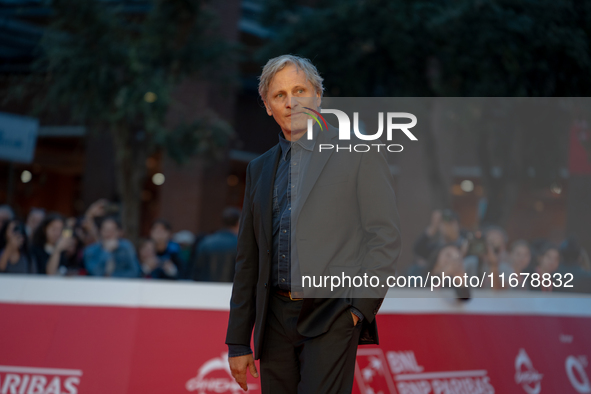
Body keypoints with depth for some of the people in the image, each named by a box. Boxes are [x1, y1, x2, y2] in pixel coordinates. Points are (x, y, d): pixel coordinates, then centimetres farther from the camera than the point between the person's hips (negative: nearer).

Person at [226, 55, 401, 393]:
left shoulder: (359, 154, 3)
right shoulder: (260, 169, 18)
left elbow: (385, 236, -2)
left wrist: (360, 307, -11)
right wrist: (238, 342, 14)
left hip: (331, 316, -5)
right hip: (276, 322, 5)